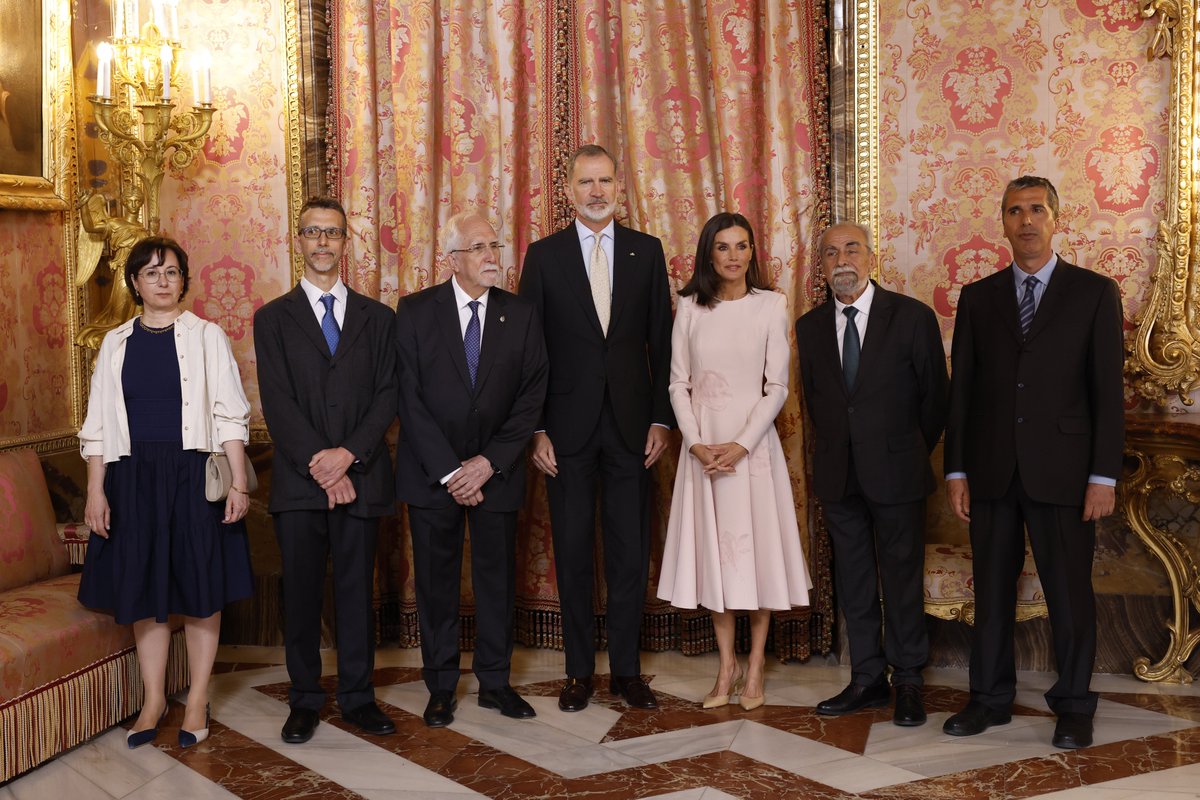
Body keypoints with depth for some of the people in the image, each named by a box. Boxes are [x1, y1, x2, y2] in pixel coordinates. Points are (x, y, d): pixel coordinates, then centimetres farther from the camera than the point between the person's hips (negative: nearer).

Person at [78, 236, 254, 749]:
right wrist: (95, 490, 1)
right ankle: (153, 700, 20)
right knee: (143, 587, 7)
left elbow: (230, 416, -1)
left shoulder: (207, 336, 2)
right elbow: (98, 423, 8)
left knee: (201, 587, 3)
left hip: (194, 476, -2)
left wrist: (238, 483, -8)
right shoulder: (116, 343, 9)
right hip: (133, 479, 2)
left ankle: (197, 700, 16)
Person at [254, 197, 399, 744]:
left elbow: (388, 395, 2)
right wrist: (319, 466, -13)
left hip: (361, 476, 1)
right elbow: (277, 404, -3)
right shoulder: (274, 318, 6)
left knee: (357, 591, 6)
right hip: (298, 479, -1)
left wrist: (349, 453, -12)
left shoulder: (377, 318, 11)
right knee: (301, 593, 5)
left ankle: (357, 697, 16)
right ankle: (305, 700, 16)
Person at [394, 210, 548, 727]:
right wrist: (448, 471, -14)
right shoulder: (415, 312, -4)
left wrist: (489, 462, -11)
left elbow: (531, 397, -1)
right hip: (431, 472, -1)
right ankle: (441, 687, 19)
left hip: (496, 471, 1)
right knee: (435, 582, 7)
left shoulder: (521, 315, 2)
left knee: (497, 578, 8)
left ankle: (495, 682, 22)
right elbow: (409, 399, -8)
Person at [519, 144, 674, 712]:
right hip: (568, 426, -1)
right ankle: (579, 670, 18)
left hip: (630, 425, 1)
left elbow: (660, 342, 6)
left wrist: (661, 419, -1)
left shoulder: (646, 251, 6)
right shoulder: (544, 255, 2)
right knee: (572, 550, 6)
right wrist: (535, 428, -5)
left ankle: (626, 669, 18)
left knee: (630, 551, 6)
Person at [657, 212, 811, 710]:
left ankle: (754, 668, 14)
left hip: (753, 442, -2)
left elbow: (777, 386, -4)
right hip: (702, 445, 2)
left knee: (757, 549, 2)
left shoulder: (771, 305, -1)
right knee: (713, 552, 5)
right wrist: (696, 443, -8)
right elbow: (678, 383, 4)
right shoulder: (690, 308, 4)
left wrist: (741, 445, -13)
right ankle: (727, 668, 15)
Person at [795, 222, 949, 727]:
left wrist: (910, 454, 7)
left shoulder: (912, 317, -6)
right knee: (853, 581, 9)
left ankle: (908, 682, 16)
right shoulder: (810, 327, 5)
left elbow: (935, 395, 1)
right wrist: (837, 451, 10)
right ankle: (867, 680, 19)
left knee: (903, 579, 5)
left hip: (895, 472, -4)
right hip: (838, 475, 4)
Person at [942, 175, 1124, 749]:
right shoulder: (977, 298, 9)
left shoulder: (1094, 293, 2)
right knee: (991, 589, 9)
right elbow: (960, 389, 8)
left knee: (1069, 593, 4)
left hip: (1062, 473, -2)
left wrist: (1104, 476, -7)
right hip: (991, 472, 3)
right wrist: (955, 471, 2)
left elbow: (1108, 391, -1)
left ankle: (1074, 707, 18)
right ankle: (990, 698, 21)